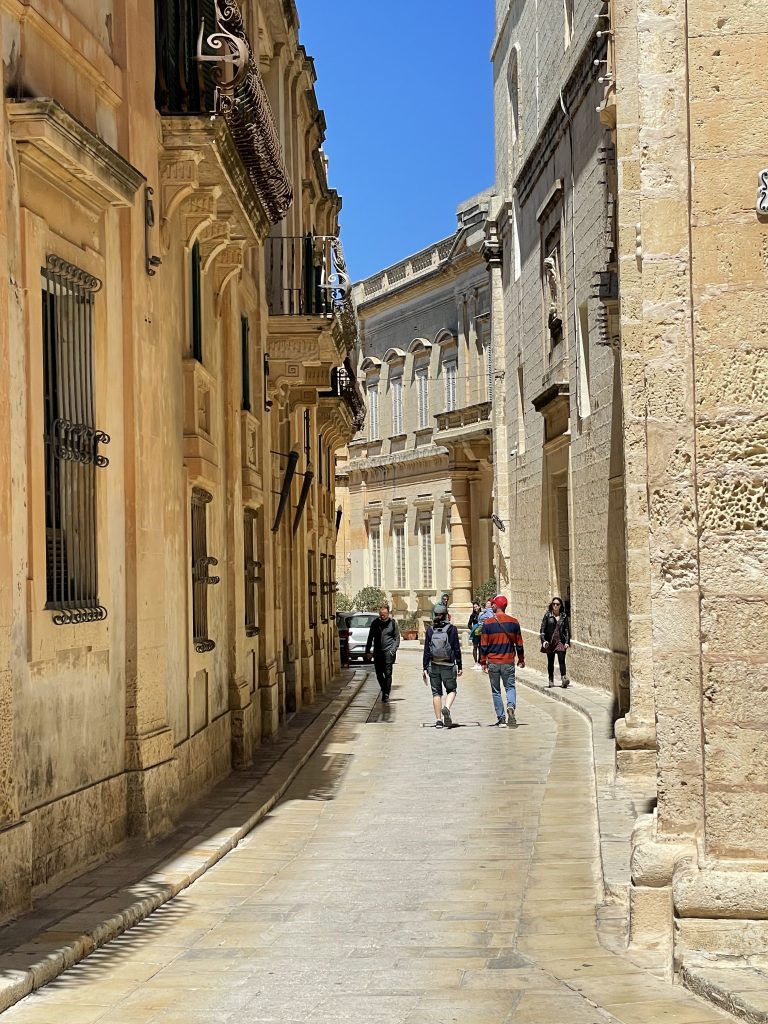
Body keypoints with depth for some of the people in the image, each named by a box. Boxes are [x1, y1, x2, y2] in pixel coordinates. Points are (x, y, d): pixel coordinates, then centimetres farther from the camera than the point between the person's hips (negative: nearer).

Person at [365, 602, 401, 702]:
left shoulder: (393, 623, 0)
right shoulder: (375, 623, 6)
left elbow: (397, 638, 4)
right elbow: (370, 638, 14)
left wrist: (393, 650, -9)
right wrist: (367, 651, 10)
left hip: (388, 652, -3)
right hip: (377, 652, 3)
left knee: (388, 673, -8)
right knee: (379, 674, 6)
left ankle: (386, 694, -4)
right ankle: (384, 690, 25)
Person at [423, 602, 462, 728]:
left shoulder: (430, 630, -1)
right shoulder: (452, 629, -5)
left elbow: (426, 650, 0)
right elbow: (457, 649, -3)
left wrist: (425, 668, 5)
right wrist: (459, 666, 4)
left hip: (434, 665, 1)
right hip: (448, 665, -1)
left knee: (436, 693, 9)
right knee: (451, 689, 14)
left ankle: (438, 720, 6)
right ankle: (447, 708, -16)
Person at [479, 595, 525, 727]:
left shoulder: (488, 623, -6)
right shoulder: (514, 622, 0)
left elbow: (483, 645, -4)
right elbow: (519, 643, 6)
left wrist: (483, 662, 5)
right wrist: (521, 659, 19)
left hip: (493, 663, -1)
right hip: (508, 662, 1)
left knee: (496, 691, 9)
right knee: (510, 687, 12)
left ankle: (501, 718, 7)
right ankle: (511, 706, -17)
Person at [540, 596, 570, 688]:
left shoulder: (564, 616, 8)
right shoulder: (548, 615, 4)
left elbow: (567, 630, 9)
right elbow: (542, 629, 2)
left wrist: (567, 642, 0)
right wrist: (543, 640, -10)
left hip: (560, 641, 0)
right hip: (550, 642, 0)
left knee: (561, 660, -14)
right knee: (550, 662, 5)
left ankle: (564, 679, -20)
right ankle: (551, 680, 15)